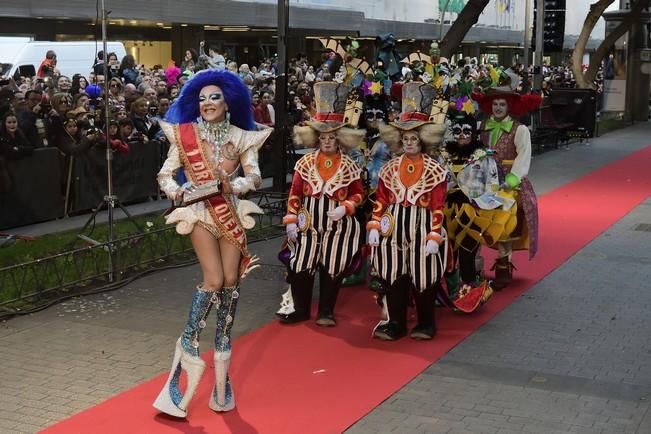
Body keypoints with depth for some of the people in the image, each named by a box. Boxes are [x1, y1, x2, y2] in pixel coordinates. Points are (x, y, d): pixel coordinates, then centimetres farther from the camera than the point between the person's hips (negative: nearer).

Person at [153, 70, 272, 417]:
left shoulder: (240, 137, 2)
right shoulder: (185, 135, -1)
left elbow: (254, 177, -5)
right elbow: (164, 174, -1)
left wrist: (233, 185, -23)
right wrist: (176, 190, -21)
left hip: (230, 213, 3)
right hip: (200, 212, -2)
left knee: (231, 281, 1)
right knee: (213, 280, -14)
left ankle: (222, 345, 16)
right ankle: (188, 342, 0)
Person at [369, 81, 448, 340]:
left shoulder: (435, 170, -4)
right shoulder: (389, 168, 6)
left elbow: (438, 207, -7)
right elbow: (380, 201, 7)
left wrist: (434, 237, -12)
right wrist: (374, 227, 0)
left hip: (421, 230, -3)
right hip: (393, 230, 3)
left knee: (422, 279, 5)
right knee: (393, 277, 7)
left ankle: (426, 323, 21)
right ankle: (395, 323, 18)